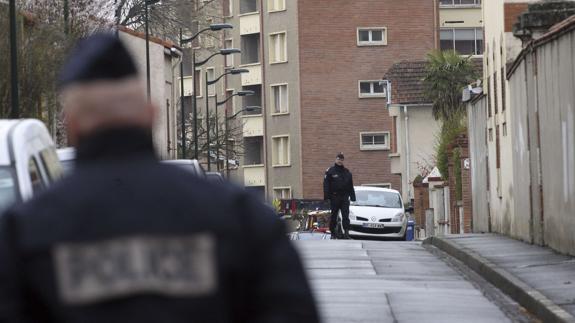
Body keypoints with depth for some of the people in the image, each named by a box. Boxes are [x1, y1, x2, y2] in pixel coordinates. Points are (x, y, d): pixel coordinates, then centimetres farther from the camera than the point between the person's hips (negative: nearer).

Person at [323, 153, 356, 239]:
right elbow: (326, 185, -2)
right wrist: (326, 196, -11)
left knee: (346, 215, -6)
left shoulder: (347, 172, 15)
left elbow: (351, 186, 18)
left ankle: (346, 232, -10)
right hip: (334, 198, -3)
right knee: (334, 216, 4)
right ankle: (333, 233, 10)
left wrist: (352, 196, 12)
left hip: (344, 197, 3)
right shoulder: (330, 171, 3)